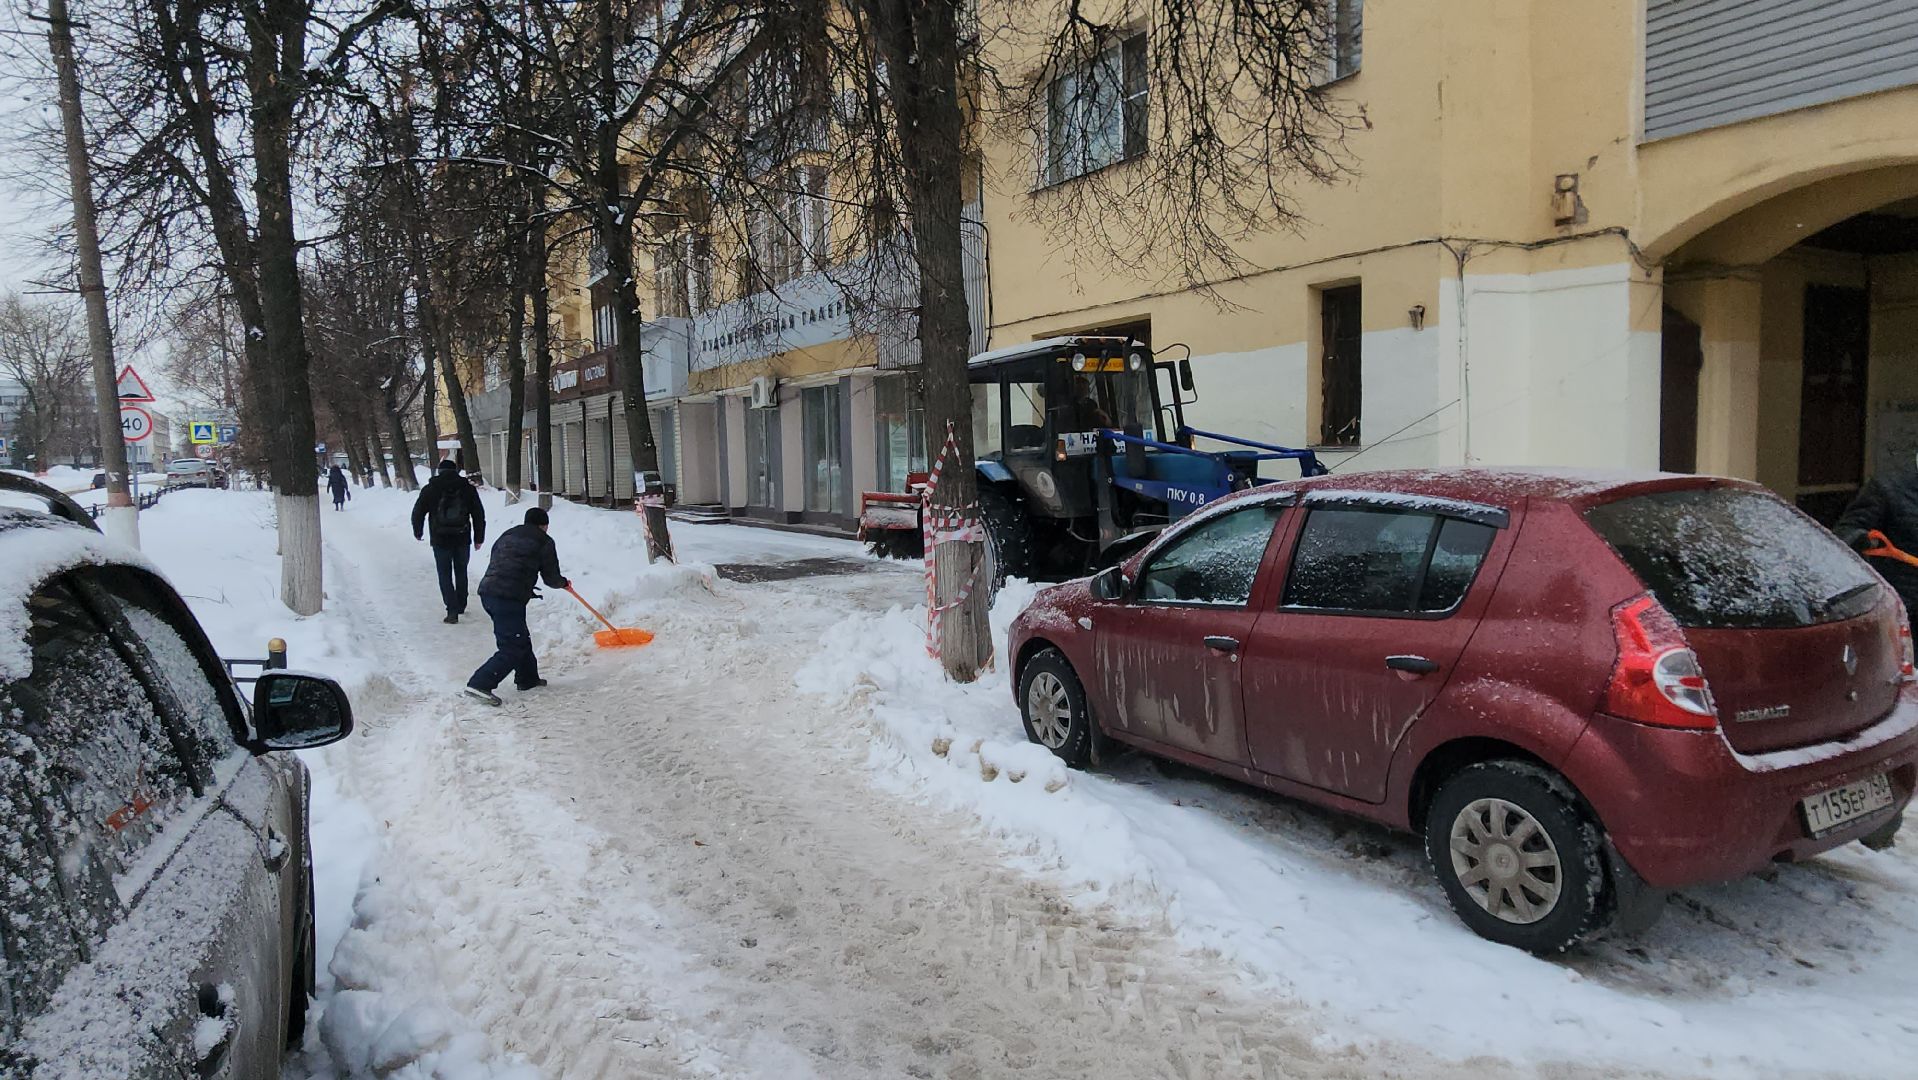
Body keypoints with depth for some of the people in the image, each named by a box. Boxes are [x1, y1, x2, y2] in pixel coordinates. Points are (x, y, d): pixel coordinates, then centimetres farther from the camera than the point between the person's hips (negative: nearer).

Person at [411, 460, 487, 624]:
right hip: (462, 539, 2)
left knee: (445, 575, 3)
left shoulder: (429, 490, -2)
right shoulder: (467, 488, 1)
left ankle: (452, 611, -6)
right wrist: (479, 538, 13)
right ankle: (461, 606, 27)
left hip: (440, 541, -2)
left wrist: (417, 532, 22)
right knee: (461, 573, 17)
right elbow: (479, 515, 4)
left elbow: (418, 512, 5)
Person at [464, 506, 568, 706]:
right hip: (509, 598, -8)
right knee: (511, 649, -6)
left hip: (487, 591, 8)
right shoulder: (544, 542, 4)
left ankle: (528, 679, 33)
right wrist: (563, 582, 29)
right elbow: (551, 578, 6)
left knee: (520, 639, 22)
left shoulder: (507, 535, 24)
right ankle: (480, 684, -17)